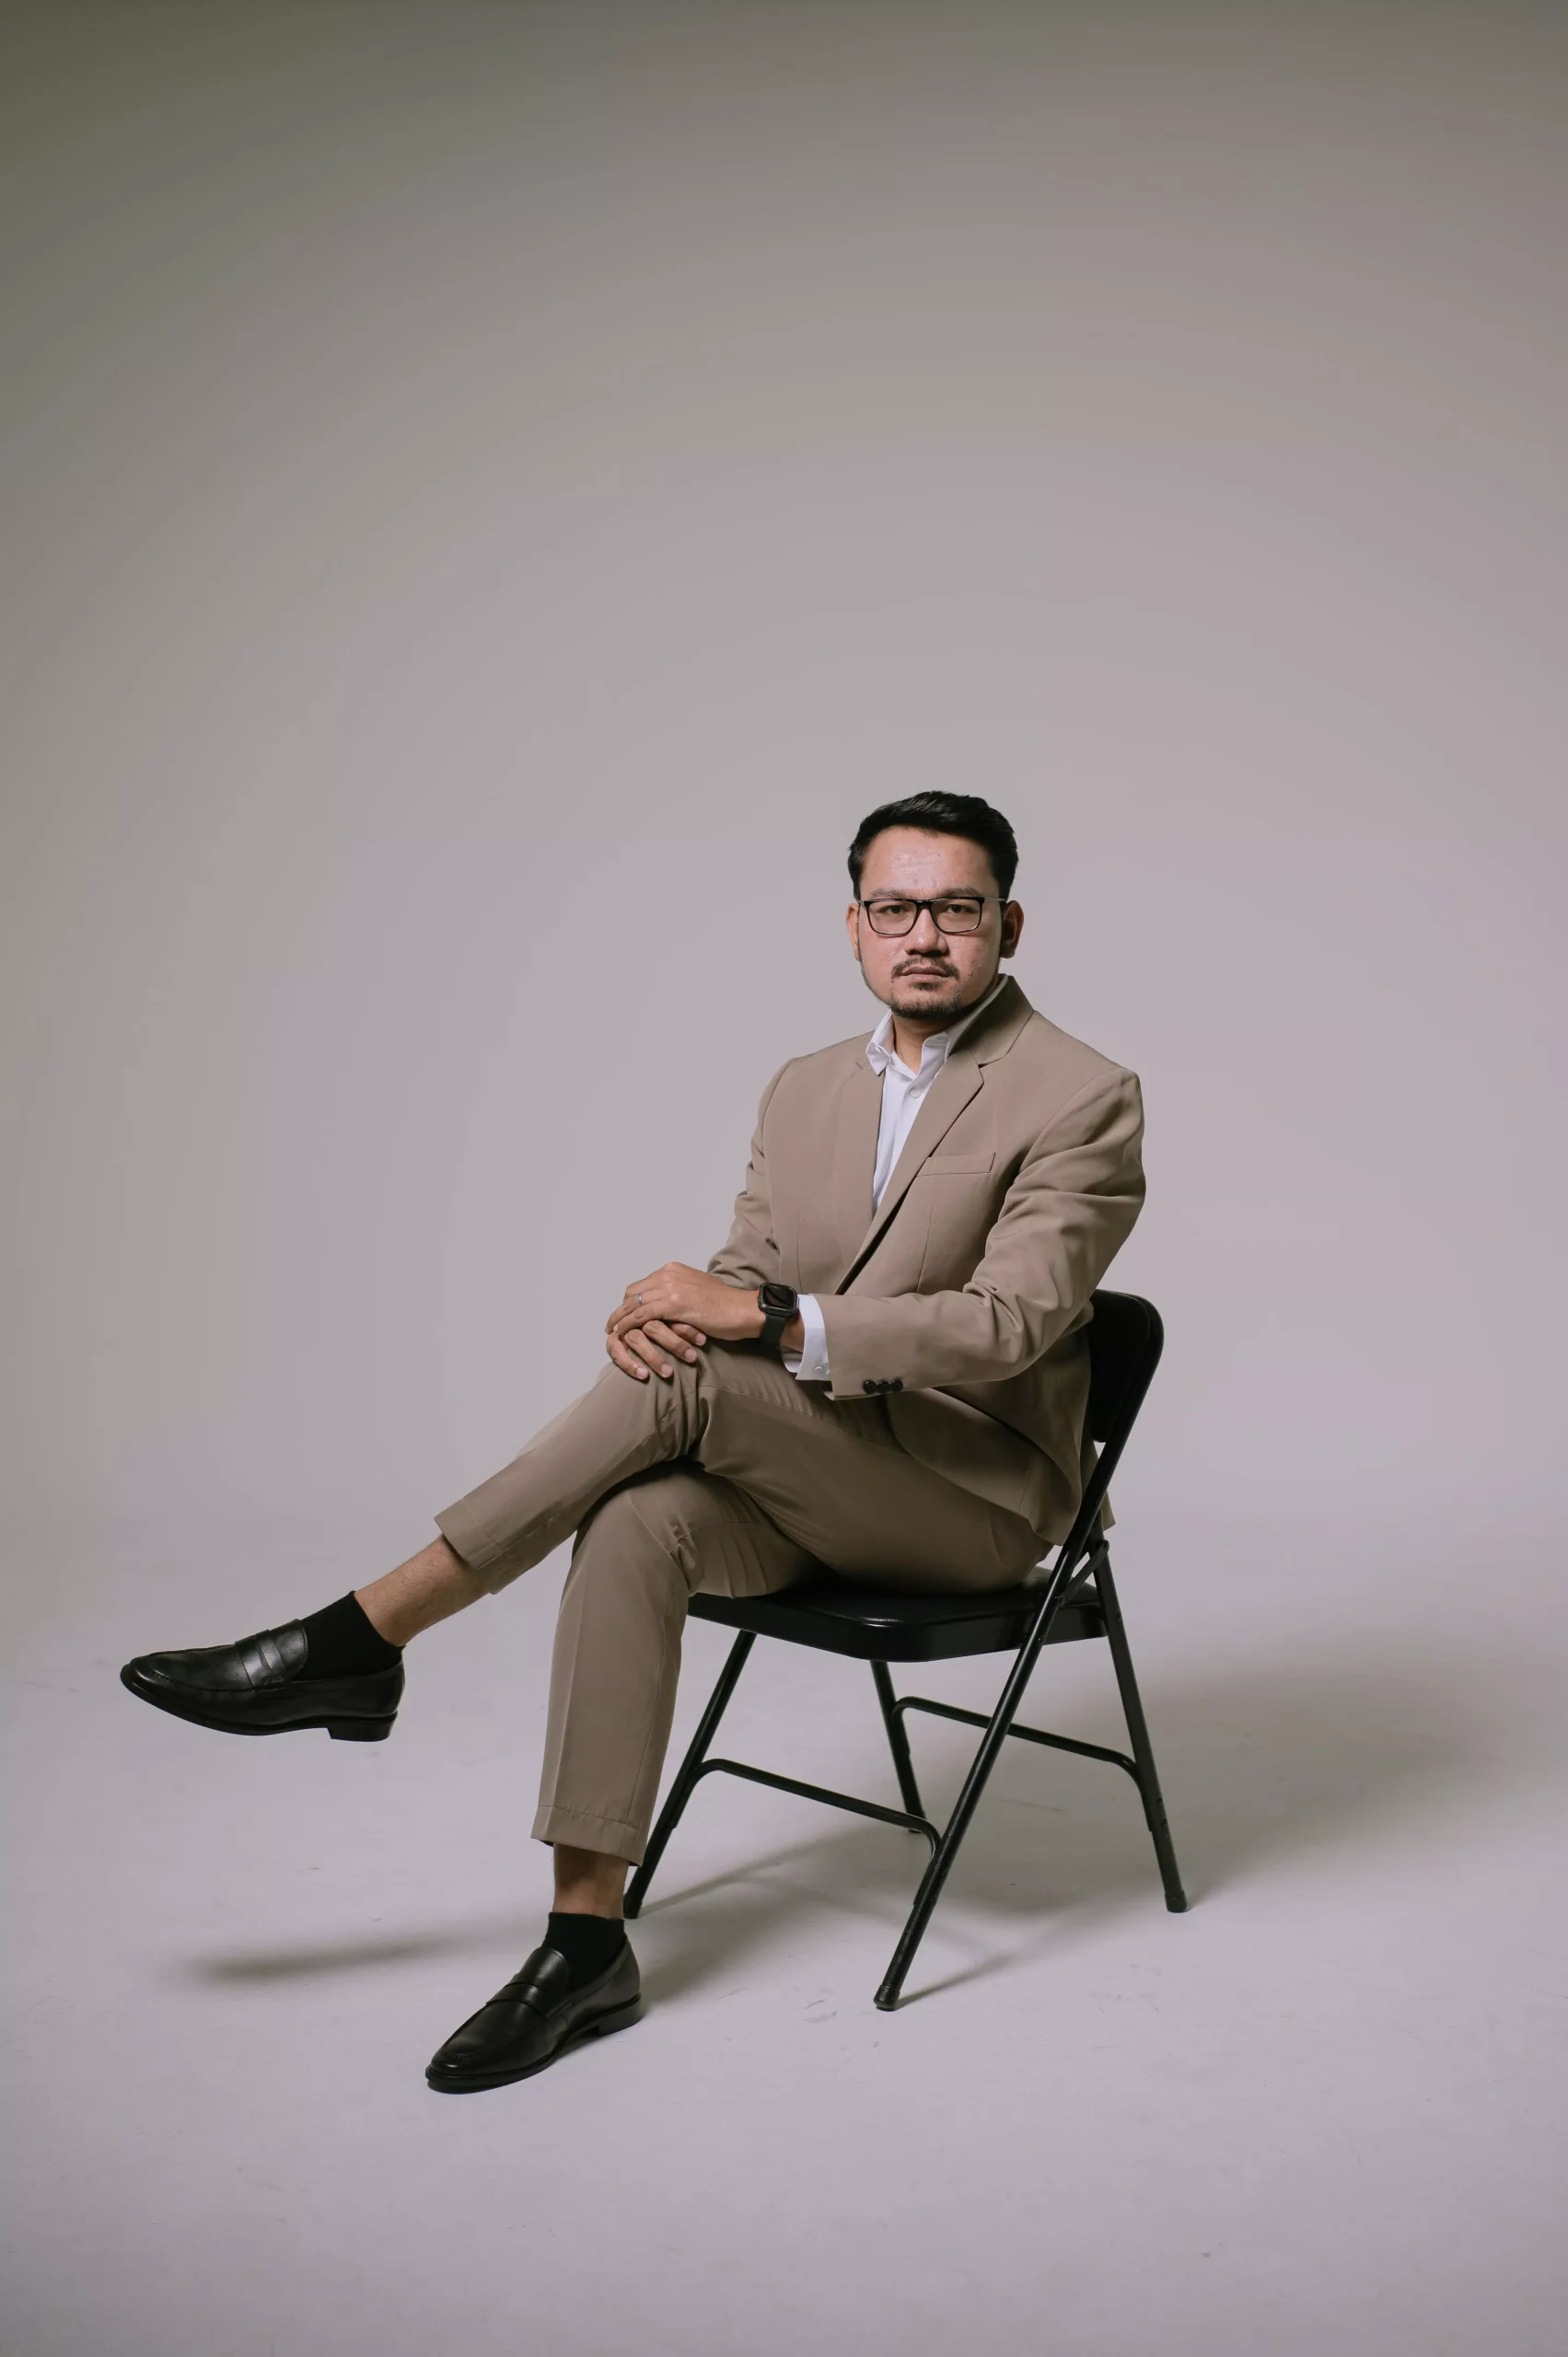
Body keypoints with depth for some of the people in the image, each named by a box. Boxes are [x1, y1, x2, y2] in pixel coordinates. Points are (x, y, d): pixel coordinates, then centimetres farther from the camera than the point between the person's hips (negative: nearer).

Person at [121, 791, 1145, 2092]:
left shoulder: (1084, 1097, -9)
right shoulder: (804, 1090, 12)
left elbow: (1009, 1324, -19)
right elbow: (745, 1287, 9)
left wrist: (768, 1316, -28)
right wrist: (669, 1305, -17)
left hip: (977, 1491, -5)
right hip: (808, 1480, 5)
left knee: (689, 1383, -28)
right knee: (638, 1520, -28)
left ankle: (360, 1642, -19)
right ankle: (587, 1941, -21)